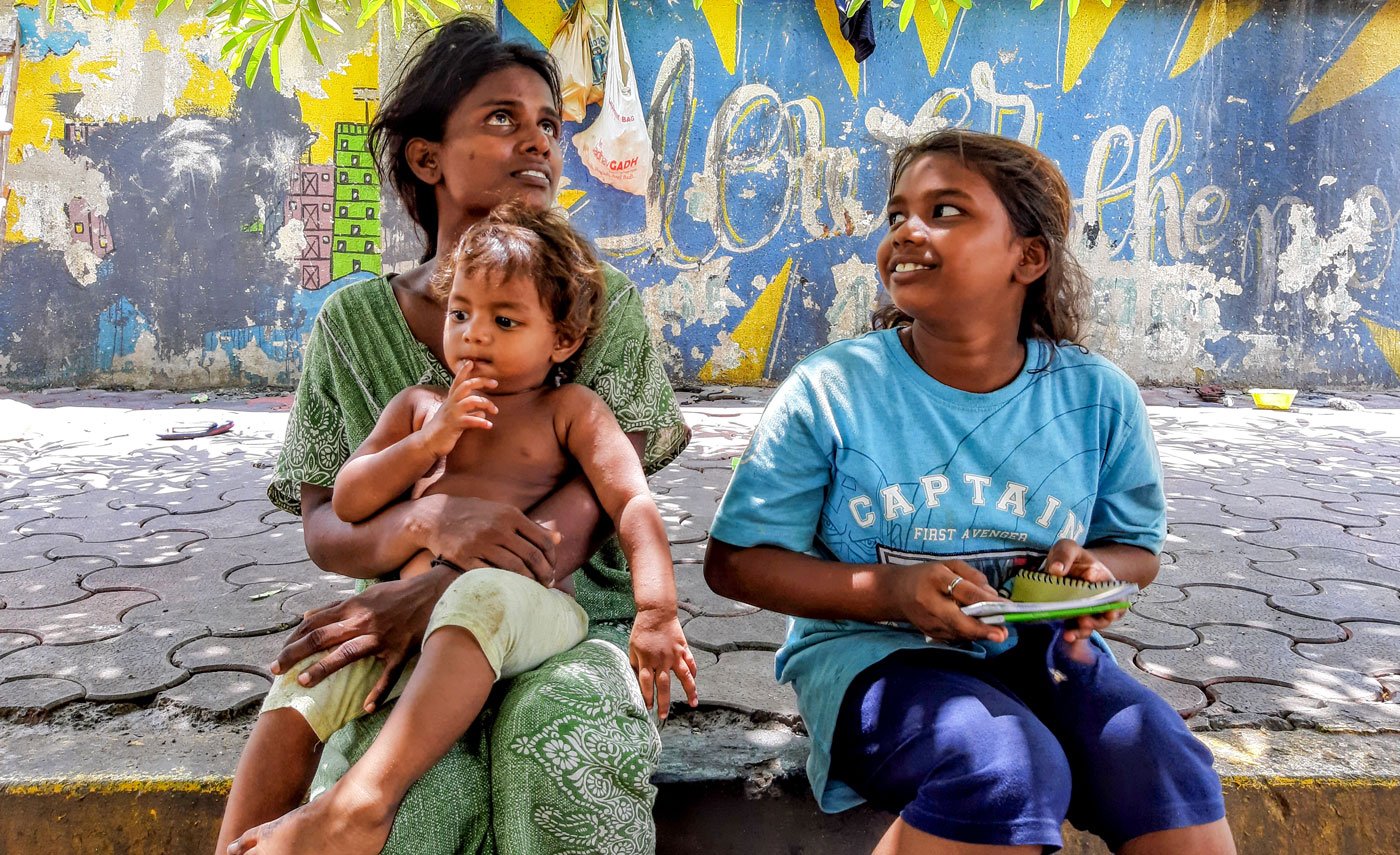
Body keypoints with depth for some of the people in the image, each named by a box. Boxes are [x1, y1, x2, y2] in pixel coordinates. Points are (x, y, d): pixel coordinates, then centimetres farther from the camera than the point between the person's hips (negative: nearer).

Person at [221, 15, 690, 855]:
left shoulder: (605, 305, 3)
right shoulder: (353, 323, 6)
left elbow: (593, 503, -9)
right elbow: (324, 529, 2)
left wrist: (429, 597, -24)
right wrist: (427, 521, -23)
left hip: (572, 622, 0)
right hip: (407, 642, 0)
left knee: (561, 745, -35)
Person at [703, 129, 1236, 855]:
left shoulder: (1098, 398, -2)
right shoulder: (829, 393, -10)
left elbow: (1137, 547, 14)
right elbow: (734, 561, -6)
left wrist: (1096, 568, -12)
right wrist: (888, 592, -20)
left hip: (1039, 647, 3)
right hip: (871, 650, -2)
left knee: (1168, 770, -26)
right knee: (1010, 770, -31)